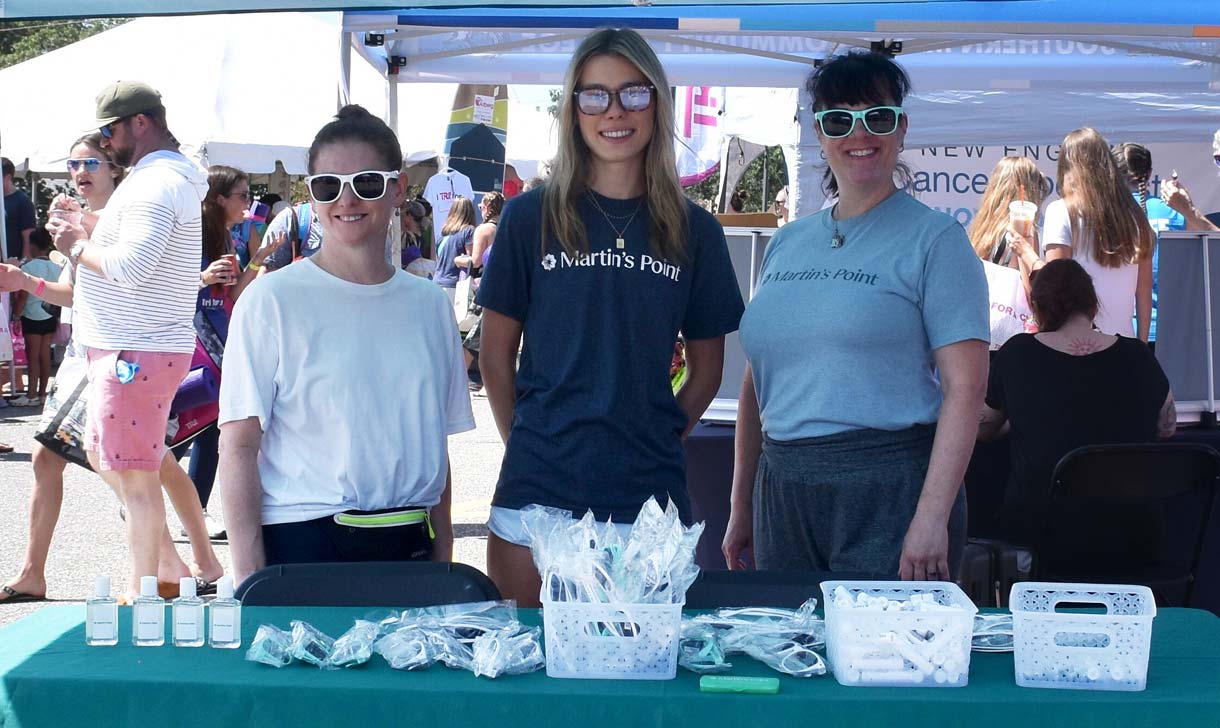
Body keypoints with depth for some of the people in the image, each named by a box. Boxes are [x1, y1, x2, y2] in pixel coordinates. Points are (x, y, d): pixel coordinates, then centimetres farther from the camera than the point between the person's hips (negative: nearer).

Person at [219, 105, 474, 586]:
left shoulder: (428, 304, 9)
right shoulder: (272, 300, -4)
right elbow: (238, 446, -6)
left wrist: (443, 560, 10)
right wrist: (250, 582, -12)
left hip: (407, 546, 4)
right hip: (301, 546, -4)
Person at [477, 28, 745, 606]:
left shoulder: (694, 232, 5)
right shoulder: (530, 217, 1)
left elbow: (706, 369, 12)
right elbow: (496, 356, 6)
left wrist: (657, 445, 5)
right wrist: (526, 444, 3)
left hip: (650, 498, 1)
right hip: (537, 493, -1)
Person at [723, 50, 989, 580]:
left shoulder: (934, 239, -2)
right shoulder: (786, 245, 14)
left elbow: (965, 386, -9)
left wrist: (932, 517, -17)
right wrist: (741, 507, 16)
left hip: (889, 494, -5)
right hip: (783, 490, 5)